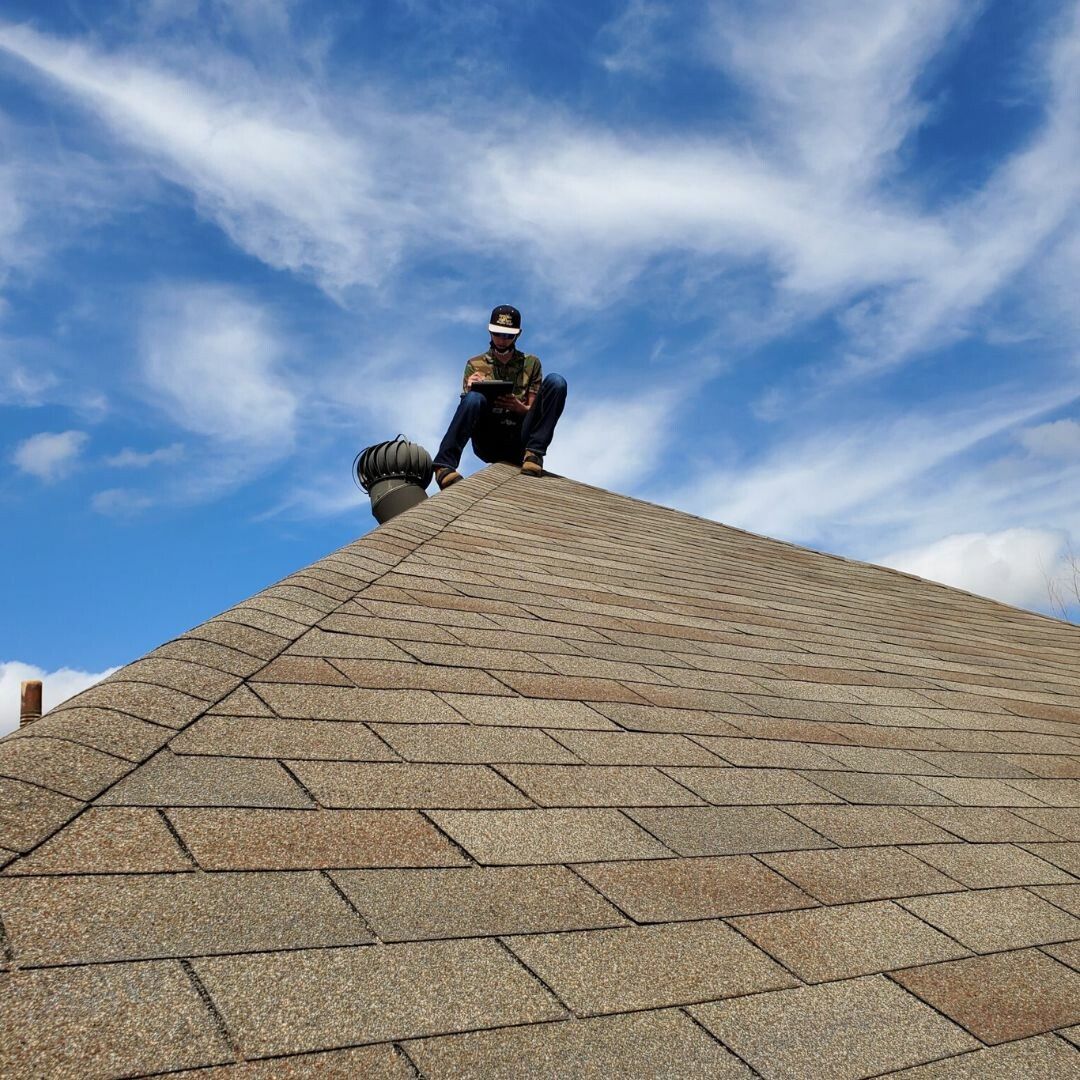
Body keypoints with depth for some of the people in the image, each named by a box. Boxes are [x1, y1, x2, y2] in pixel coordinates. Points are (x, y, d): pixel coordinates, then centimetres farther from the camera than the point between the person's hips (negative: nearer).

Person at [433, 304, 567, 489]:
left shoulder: (531, 363, 14)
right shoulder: (475, 365, 12)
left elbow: (535, 411, 9)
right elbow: (469, 405, 2)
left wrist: (519, 407, -14)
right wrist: (470, 389, -21)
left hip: (519, 440, 1)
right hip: (487, 443, -1)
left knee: (556, 382, -17)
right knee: (474, 398, -33)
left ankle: (533, 453, -25)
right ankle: (444, 465, -37)